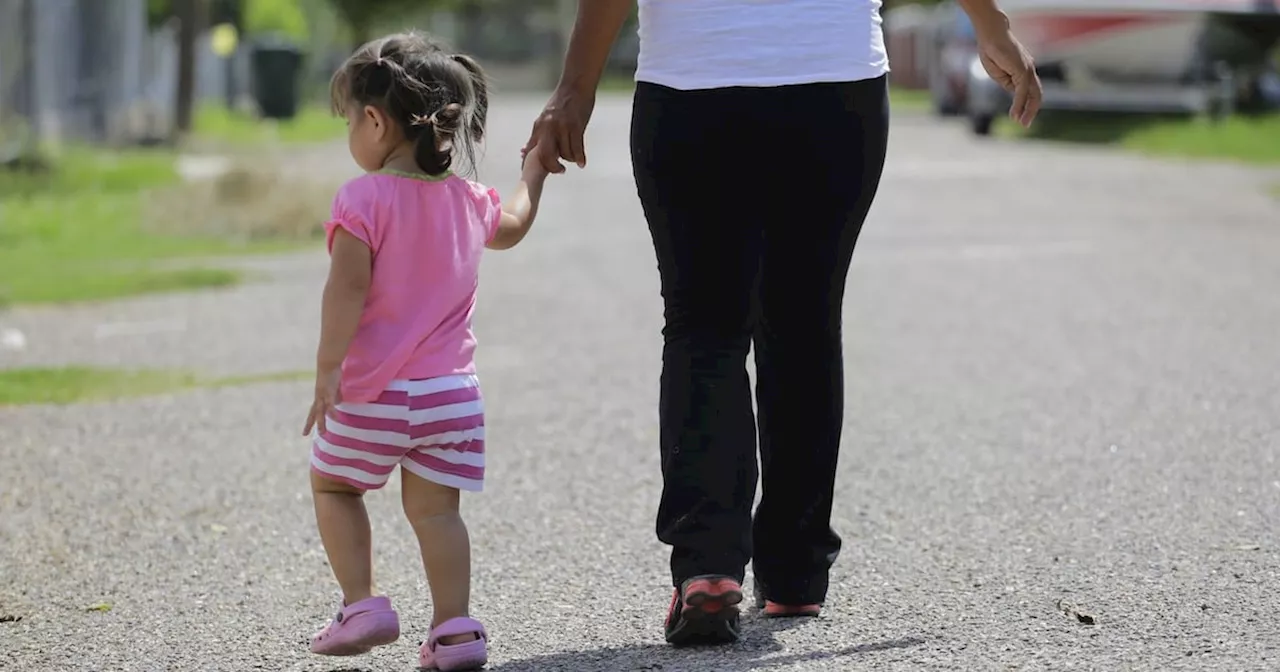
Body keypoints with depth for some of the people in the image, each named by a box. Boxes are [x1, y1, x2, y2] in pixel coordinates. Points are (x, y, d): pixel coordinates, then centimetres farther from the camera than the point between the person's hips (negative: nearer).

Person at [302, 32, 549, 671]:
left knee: (332, 484, 16)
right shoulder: (467, 200, 8)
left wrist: (328, 367, -17)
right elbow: (512, 226, 30)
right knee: (434, 507, 8)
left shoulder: (362, 199, -12)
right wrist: (533, 172, 47)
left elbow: (348, 287, -19)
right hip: (451, 390, 5)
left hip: (374, 392, -5)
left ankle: (361, 605, 10)